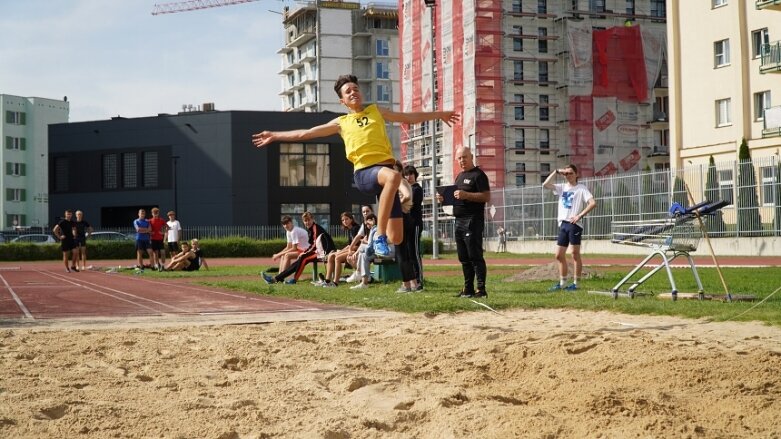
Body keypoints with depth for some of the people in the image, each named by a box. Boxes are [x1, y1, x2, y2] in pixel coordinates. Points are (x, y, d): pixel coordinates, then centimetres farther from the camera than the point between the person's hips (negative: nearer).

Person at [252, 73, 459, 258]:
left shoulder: (376, 111, 21)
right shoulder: (341, 122, 15)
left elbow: (410, 117, 31)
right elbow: (305, 133, 19)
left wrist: (440, 114, 35)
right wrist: (274, 136, 17)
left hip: (386, 170, 3)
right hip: (364, 173, -3)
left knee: (396, 238, -6)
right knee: (393, 176, -42)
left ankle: (380, 239, 31)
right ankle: (379, 235, -33)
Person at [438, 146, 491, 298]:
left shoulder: (478, 175, -6)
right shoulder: (460, 176, 21)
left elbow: (487, 197, -15)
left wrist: (466, 195, -24)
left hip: (472, 221, -9)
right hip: (459, 221, 9)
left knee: (475, 256, -10)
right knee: (464, 258, 10)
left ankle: (481, 289, -9)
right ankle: (468, 289, 15)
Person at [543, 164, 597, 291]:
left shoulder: (581, 188, -1)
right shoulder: (562, 187, 15)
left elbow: (593, 203, -12)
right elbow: (545, 185, 6)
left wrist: (580, 215, -17)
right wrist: (556, 172, 2)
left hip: (574, 224, -6)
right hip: (562, 224, 6)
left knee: (575, 254, -3)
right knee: (559, 255, 8)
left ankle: (575, 283, 2)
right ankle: (562, 283, 17)